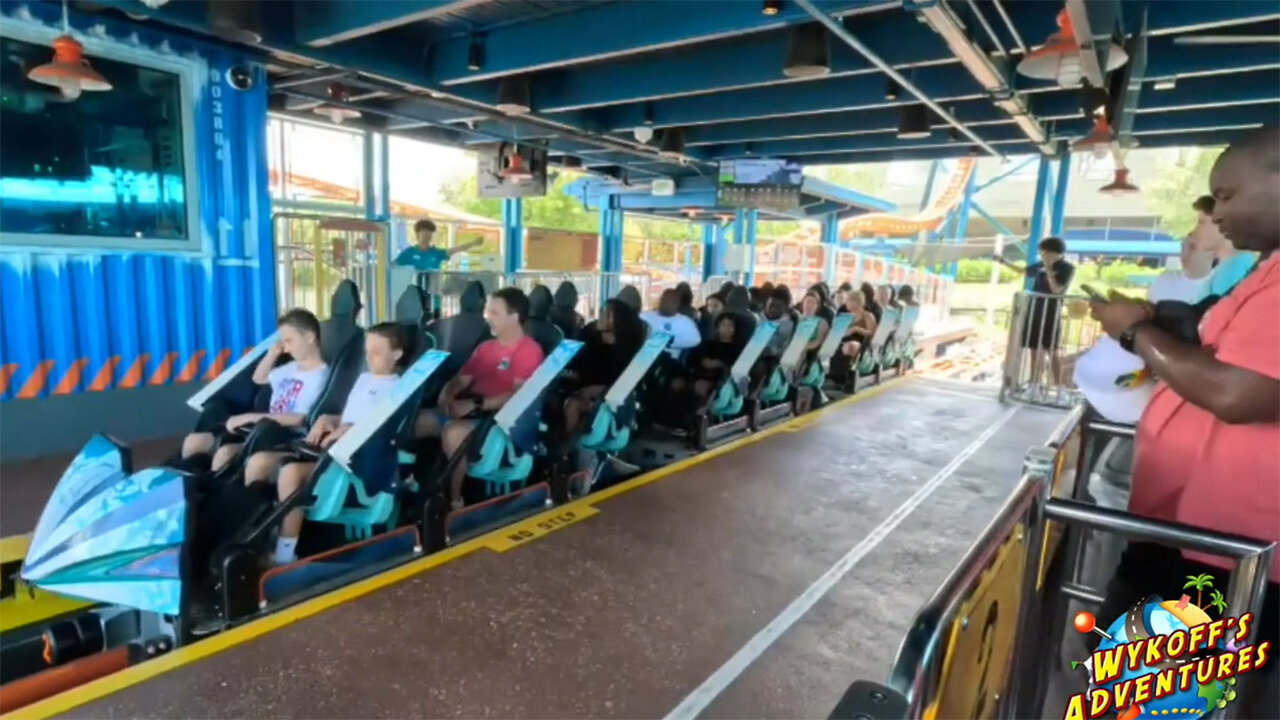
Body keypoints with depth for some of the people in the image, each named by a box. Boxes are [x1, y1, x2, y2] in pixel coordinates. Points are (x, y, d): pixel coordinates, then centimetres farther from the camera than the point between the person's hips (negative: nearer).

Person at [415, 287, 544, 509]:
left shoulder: (529, 350, -8)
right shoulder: (486, 347, 18)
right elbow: (462, 379, 19)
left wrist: (476, 404, -22)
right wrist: (447, 395, -4)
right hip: (469, 411, 9)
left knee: (453, 431, -34)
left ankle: (454, 498, -19)